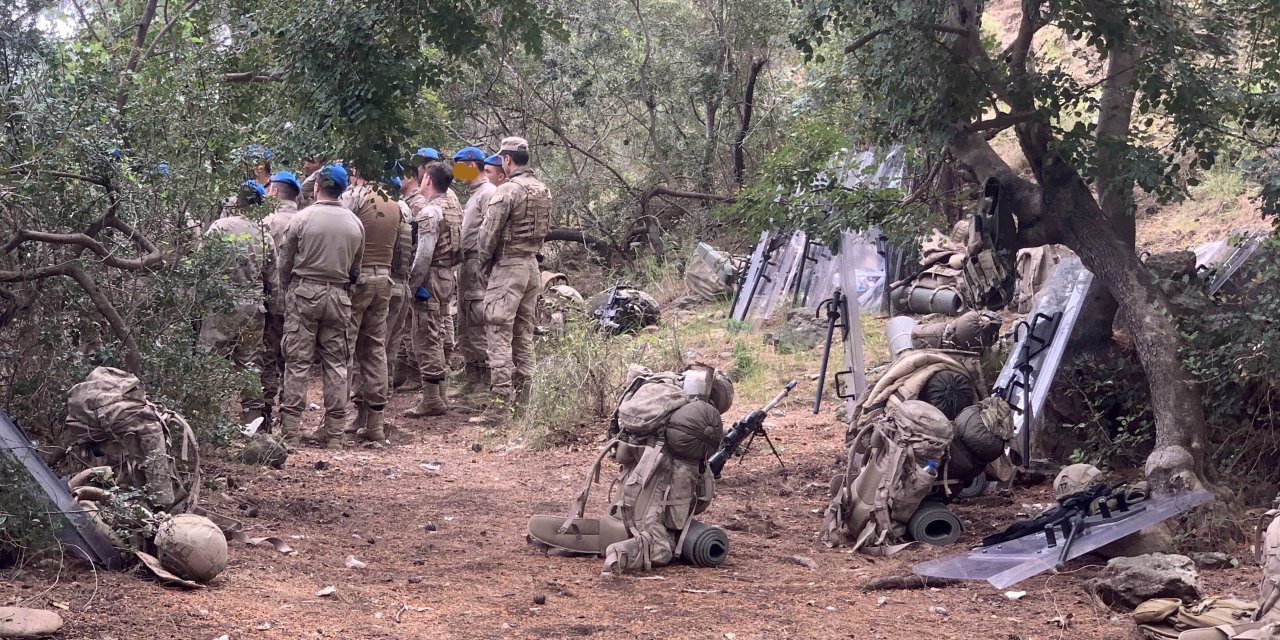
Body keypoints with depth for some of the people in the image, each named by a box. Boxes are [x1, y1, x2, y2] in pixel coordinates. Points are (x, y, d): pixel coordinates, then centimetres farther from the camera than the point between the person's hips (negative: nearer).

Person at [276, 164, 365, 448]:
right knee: (336, 363, 8)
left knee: (297, 362, 0)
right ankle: (334, 431, 8)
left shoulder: (302, 218, -6)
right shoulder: (355, 223, 5)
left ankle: (290, 430, -3)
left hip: (305, 292, -3)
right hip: (339, 296, 3)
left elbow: (285, 262, 0)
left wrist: (287, 290, 16)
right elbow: (356, 268, 11)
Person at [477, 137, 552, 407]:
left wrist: (484, 262, 2)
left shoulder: (507, 190, -15)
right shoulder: (544, 191, 10)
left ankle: (501, 395, -9)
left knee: (501, 334, -6)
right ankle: (522, 392, 17)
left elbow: (489, 233, -13)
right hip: (532, 263, 8)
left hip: (507, 266, -8)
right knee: (524, 333, 13)